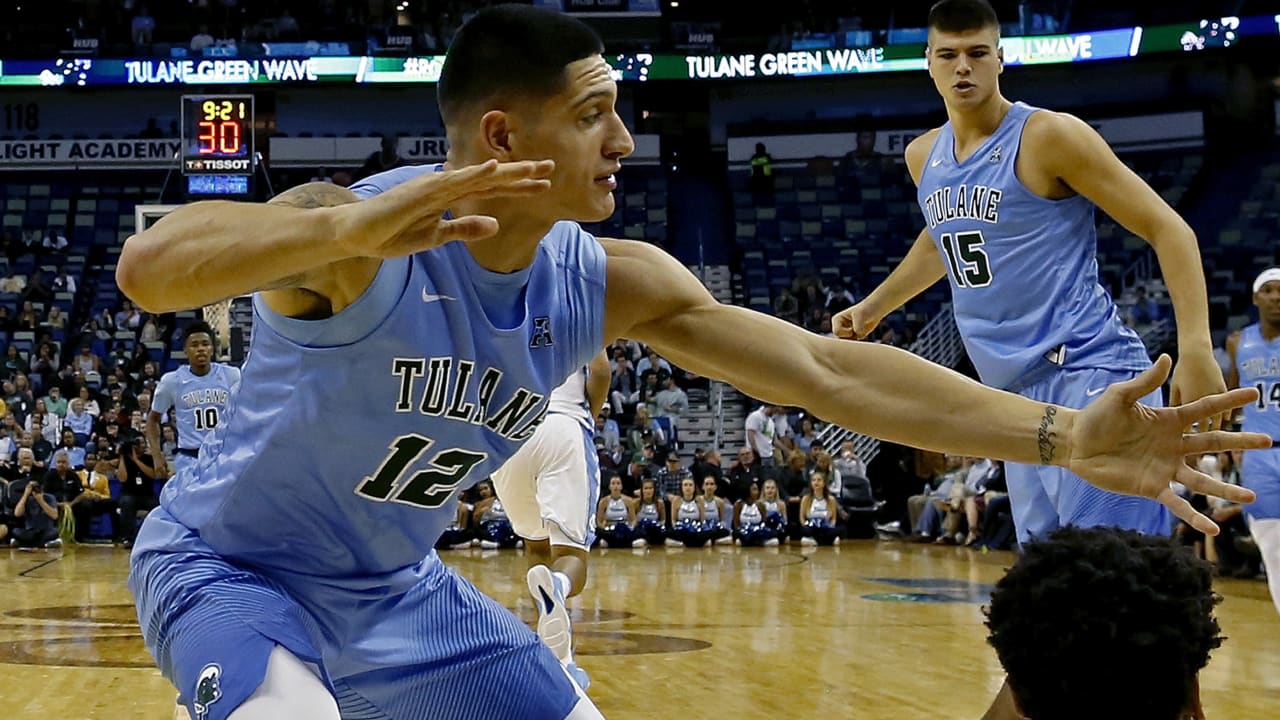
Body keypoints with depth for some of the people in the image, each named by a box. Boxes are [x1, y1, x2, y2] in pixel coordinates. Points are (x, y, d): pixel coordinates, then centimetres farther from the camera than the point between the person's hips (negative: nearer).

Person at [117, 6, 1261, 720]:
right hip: (230, 567, -7)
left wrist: (1061, 437, -19)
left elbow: (826, 370, -13)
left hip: (394, 588, 7)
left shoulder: (610, 282, -11)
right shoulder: (360, 236, -29)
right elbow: (146, 268, -45)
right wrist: (347, 231, -63)